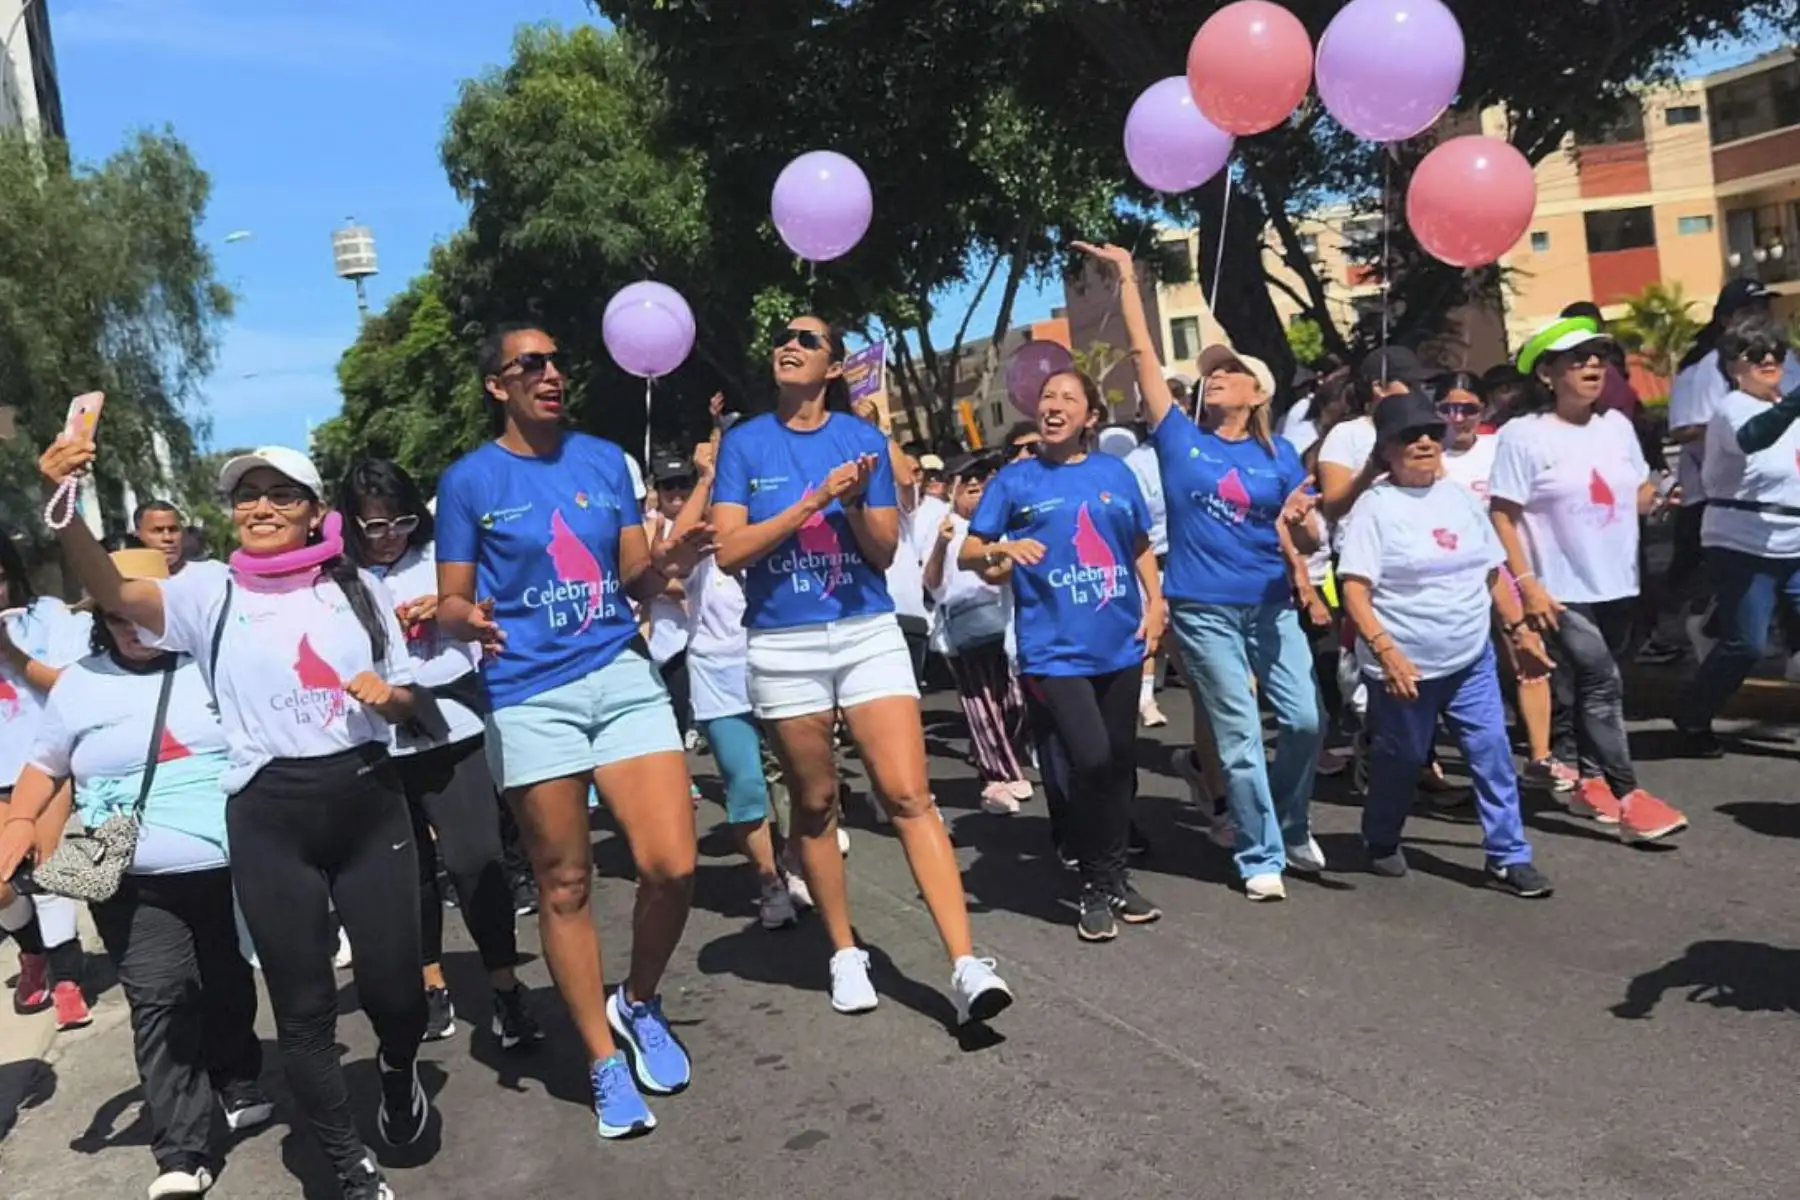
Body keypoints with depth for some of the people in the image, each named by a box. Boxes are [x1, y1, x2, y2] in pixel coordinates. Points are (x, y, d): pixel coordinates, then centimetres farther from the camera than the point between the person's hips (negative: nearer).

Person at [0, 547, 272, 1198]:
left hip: (229, 868, 1)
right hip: (133, 883, 0)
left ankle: (238, 1087, 37)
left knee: (230, 986, 14)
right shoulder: (79, 684, 8)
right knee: (159, 1001, -10)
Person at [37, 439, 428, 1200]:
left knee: (394, 985, 2)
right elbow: (112, 592, -12)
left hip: (366, 797, 1)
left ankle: (398, 1064, 39)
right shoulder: (210, 595, 5)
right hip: (268, 813, -1)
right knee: (302, 1004, 5)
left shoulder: (358, 587, 9)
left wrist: (388, 695, -9)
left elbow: (405, 701, 15)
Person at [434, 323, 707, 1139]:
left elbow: (634, 581, 12)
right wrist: (468, 622, -21)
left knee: (672, 867, -7)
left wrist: (665, 566, -11)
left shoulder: (605, 459, 10)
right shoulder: (469, 480, 1)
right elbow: (449, 602, 2)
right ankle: (604, 1065, 20)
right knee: (565, 885, 5)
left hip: (623, 676, 3)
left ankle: (638, 1004, 23)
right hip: (530, 696, -2)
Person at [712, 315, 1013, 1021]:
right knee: (815, 803, 9)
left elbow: (884, 552, 4)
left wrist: (855, 502, -16)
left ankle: (966, 967, -10)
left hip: (867, 632, 0)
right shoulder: (744, 443, 3)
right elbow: (730, 552, -7)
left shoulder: (864, 438, 5)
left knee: (910, 796, -9)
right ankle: (845, 953, 25)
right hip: (783, 644, 0)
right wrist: (815, 499, -14)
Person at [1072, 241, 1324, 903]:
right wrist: (1127, 278, -1)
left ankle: (1290, 827, 26)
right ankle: (1261, 856, 16)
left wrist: (1300, 522, -20)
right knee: (1241, 736, 1)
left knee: (1307, 719, -1)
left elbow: (1308, 538, 4)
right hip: (1204, 609, -2)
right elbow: (1145, 355, -1)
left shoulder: (1278, 454, 5)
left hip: (1270, 604, 2)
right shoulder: (1181, 439, 2)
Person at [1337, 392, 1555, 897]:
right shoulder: (1375, 506, -11)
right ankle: (1381, 844, 33)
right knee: (1403, 759, 9)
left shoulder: (1461, 496, 7)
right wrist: (1385, 651, -28)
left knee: (1493, 753, 2)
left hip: (1471, 658, 5)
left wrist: (1520, 629, 14)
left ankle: (1508, 856, 14)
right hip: (1405, 666, -5)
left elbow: (1493, 571, 16)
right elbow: (1355, 592, -17)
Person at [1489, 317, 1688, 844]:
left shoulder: (1617, 425, 8)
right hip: (1562, 590, -6)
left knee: (1593, 687, 15)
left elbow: (1639, 494, 18)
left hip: (1616, 584, 6)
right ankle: (1628, 797, -5)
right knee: (1600, 686, -9)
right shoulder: (1524, 435, -11)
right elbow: (1502, 516, -12)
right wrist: (1526, 584, -18)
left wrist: (1662, 494, -5)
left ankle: (1588, 779, 27)